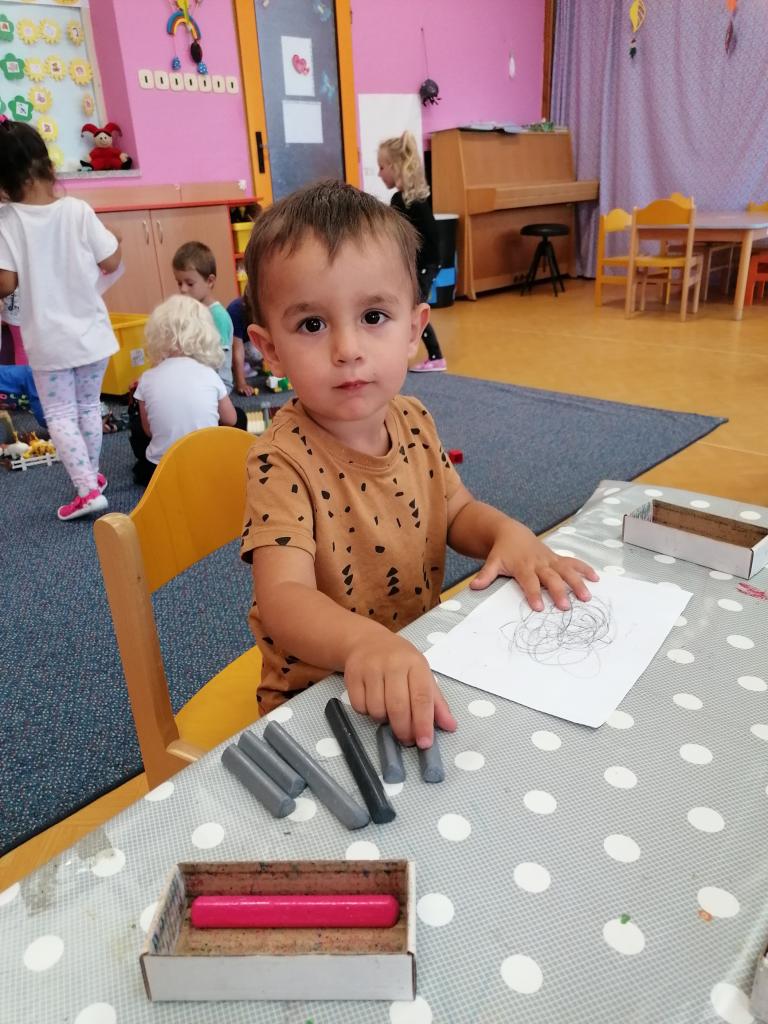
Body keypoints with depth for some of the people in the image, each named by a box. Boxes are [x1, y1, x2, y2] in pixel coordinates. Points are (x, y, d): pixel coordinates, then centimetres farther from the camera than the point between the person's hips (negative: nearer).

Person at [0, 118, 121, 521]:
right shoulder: (78, 210, -9)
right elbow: (110, 264, -2)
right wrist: (117, 241, 18)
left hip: (47, 338, -2)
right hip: (90, 331, 2)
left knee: (59, 415, 7)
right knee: (89, 406, 18)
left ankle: (87, 489, -2)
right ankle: (92, 475, 32)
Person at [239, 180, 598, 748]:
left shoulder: (413, 422, -4)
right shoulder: (282, 462, -24)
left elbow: (457, 511, 10)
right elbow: (284, 596, -35)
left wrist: (509, 533, -11)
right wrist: (365, 642, -56)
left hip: (421, 671, 6)